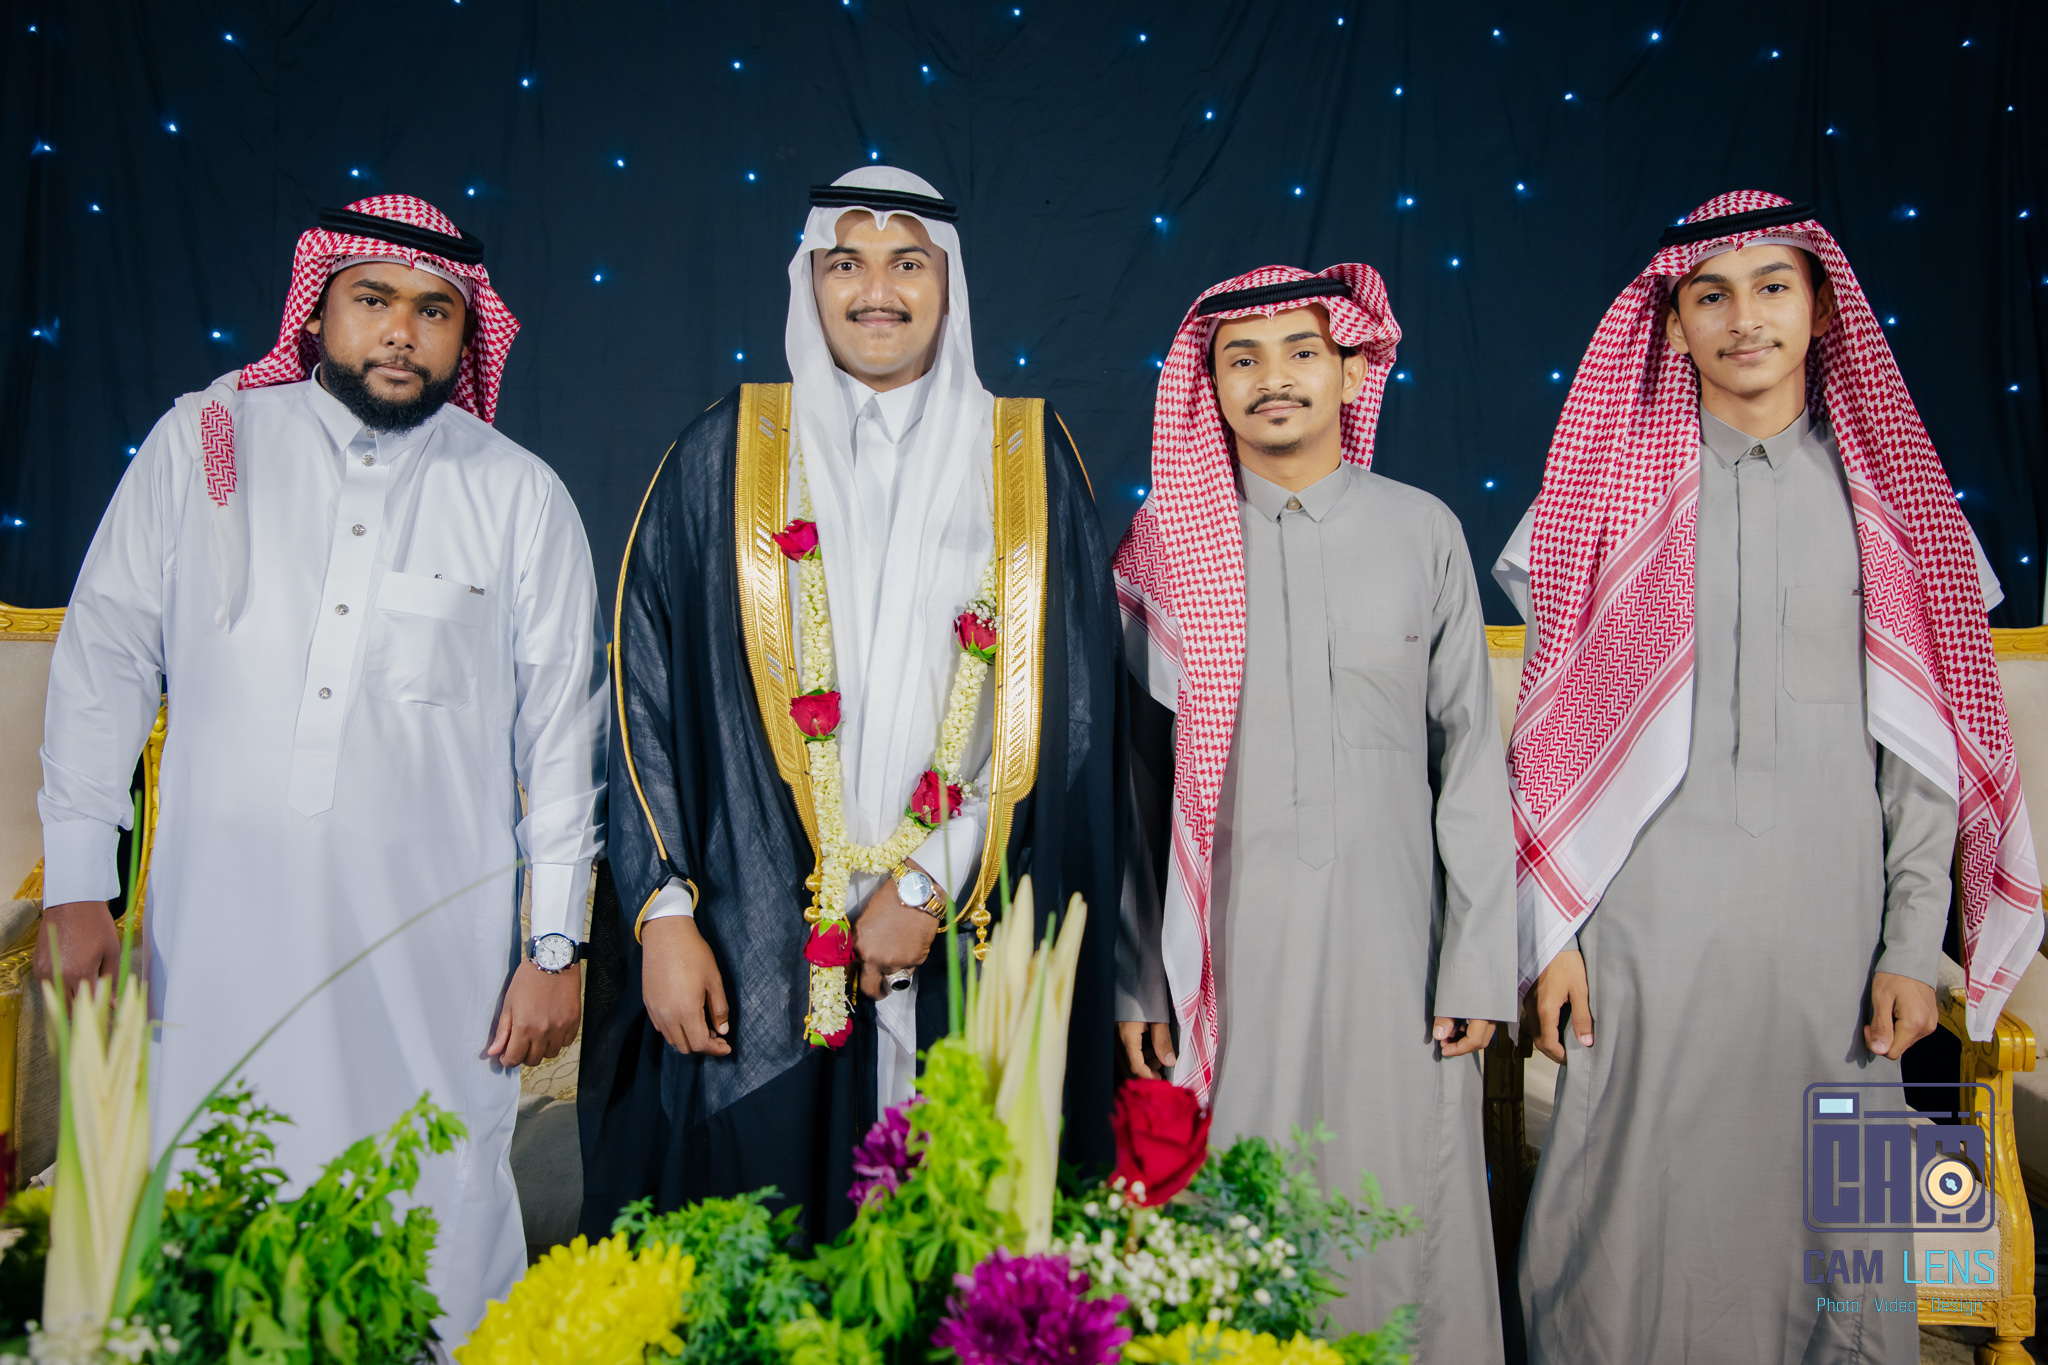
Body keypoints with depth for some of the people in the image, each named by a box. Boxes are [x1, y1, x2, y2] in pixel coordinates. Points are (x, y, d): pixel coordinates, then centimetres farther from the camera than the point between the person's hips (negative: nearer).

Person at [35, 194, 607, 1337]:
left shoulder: (522, 498, 3)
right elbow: (107, 656, 8)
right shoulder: (202, 443, 6)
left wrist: (558, 944, 2)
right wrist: (78, 880, 4)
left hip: (434, 944, -1)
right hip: (224, 932, 1)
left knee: (438, 1228, 2)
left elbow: (563, 730, 4)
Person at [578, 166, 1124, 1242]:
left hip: (971, 949, 1)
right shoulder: (725, 455, 6)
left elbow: (1065, 708, 1)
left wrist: (929, 882, -6)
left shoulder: (1029, 461, 6)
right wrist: (663, 912, -6)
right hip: (756, 950, 0)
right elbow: (646, 694, 3)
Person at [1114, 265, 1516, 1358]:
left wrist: (1478, 966, 1)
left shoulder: (1423, 532, 5)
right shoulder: (1167, 543, 3)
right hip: (1224, 945, 0)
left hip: (1388, 936, 1)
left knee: (1399, 1221, 6)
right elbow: (1130, 777, 4)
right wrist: (1131, 978, 2)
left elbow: (1472, 758, 5)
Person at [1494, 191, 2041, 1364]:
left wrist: (1915, 945, 1)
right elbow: (1554, 722, 2)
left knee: (1830, 1204, 9)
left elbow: (1926, 737, 7)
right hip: (1648, 919, -1)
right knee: (1640, 1204, 3)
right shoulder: (1617, 483, 4)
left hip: (1830, 920, 2)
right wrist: (1548, 928, -3)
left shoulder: (1883, 494, 8)